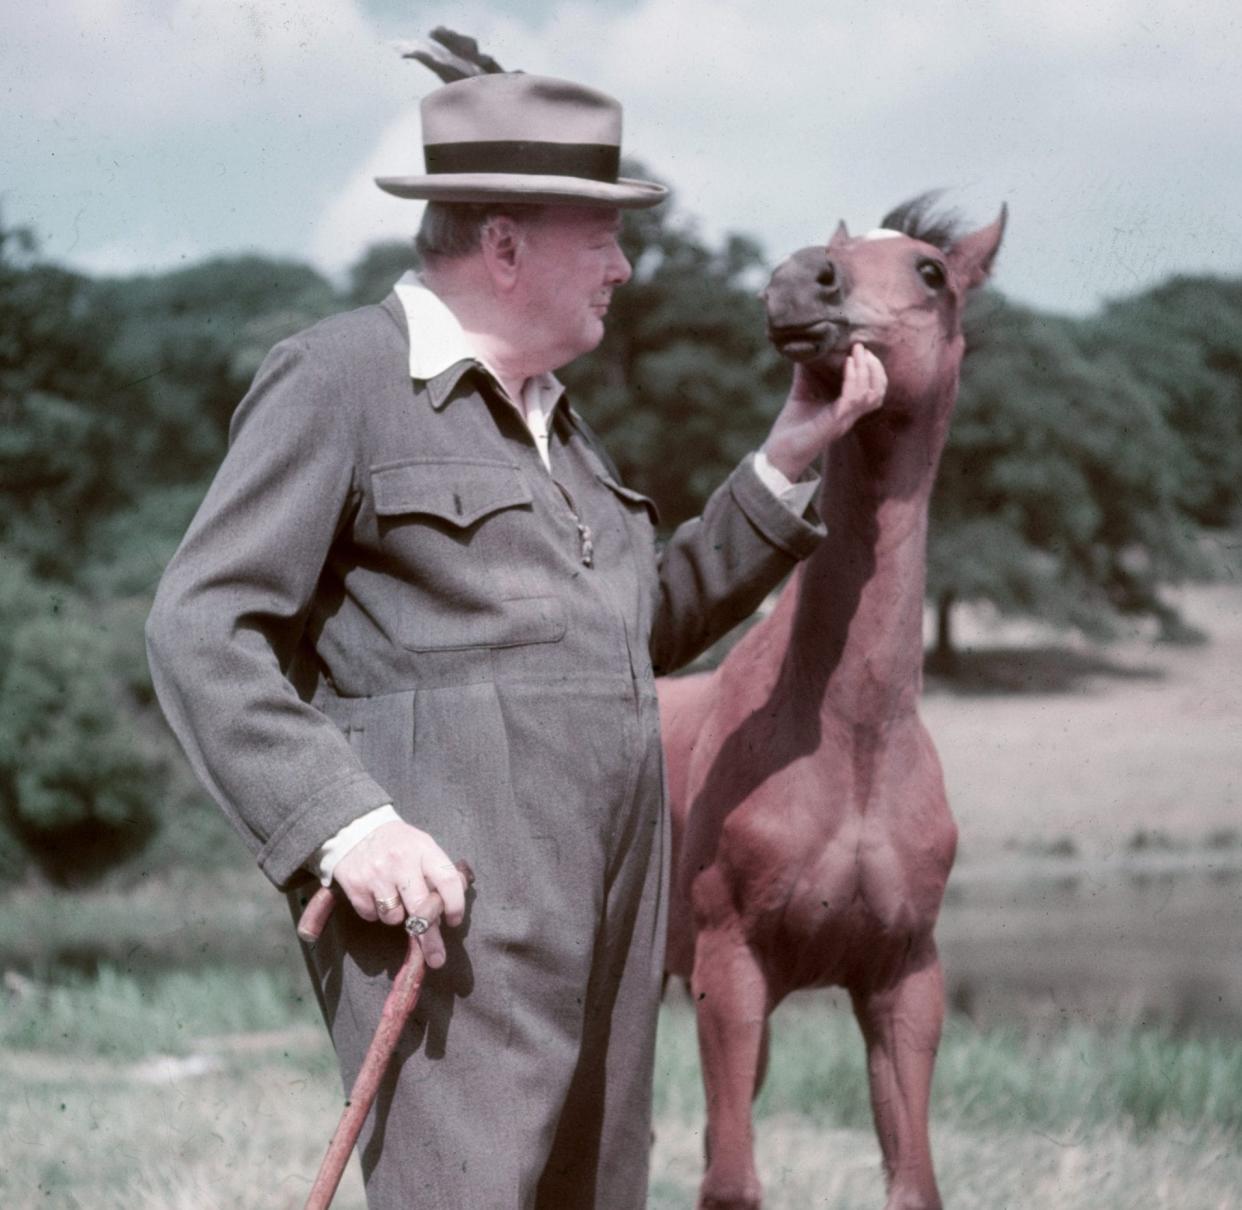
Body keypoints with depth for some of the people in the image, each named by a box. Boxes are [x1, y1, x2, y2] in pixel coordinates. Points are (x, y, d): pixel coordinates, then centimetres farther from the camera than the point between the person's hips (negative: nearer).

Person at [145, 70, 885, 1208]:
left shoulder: (552, 414, 22)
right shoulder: (337, 379, -5)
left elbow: (654, 624, 30)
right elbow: (202, 631, -11)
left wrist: (788, 460, 21)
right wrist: (345, 825, -23)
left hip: (607, 910, 9)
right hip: (440, 899, -9)